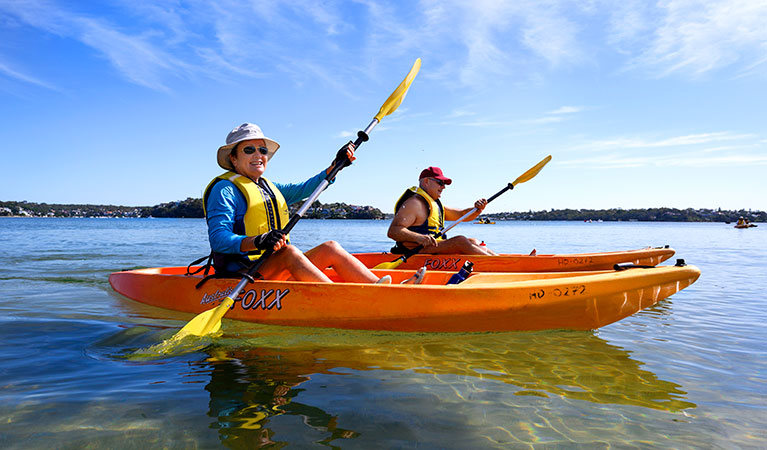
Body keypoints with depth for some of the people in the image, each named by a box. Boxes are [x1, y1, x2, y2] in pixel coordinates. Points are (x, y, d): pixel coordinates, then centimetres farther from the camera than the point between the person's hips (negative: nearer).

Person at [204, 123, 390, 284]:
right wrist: (257, 241, -33)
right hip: (239, 276, -8)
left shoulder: (269, 187, 21)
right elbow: (218, 239, -16)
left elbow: (303, 189, 27)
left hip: (276, 271, 8)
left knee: (330, 248, -8)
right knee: (288, 251, -33)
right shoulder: (226, 189, -5)